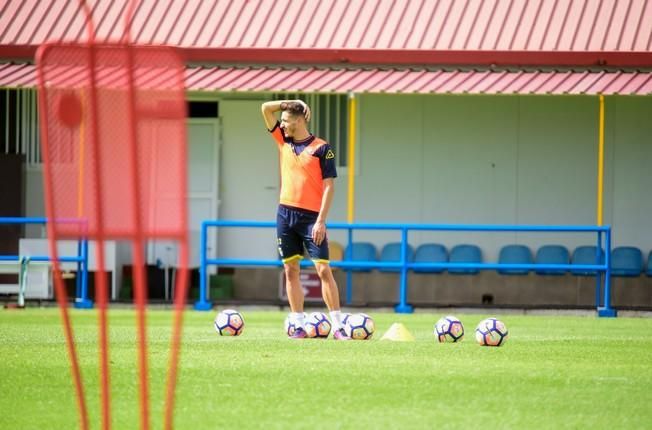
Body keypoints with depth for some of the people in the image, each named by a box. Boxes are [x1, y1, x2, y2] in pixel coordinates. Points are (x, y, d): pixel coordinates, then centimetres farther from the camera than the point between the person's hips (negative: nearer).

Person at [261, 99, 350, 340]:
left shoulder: (321, 148, -5)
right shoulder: (283, 141, 10)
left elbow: (329, 186, -8)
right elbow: (266, 108, 13)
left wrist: (321, 221, -14)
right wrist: (293, 104, 5)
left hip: (311, 217, -5)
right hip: (286, 214, 5)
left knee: (323, 270, -9)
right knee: (291, 270, 5)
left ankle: (338, 327, -8)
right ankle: (299, 326, 8)